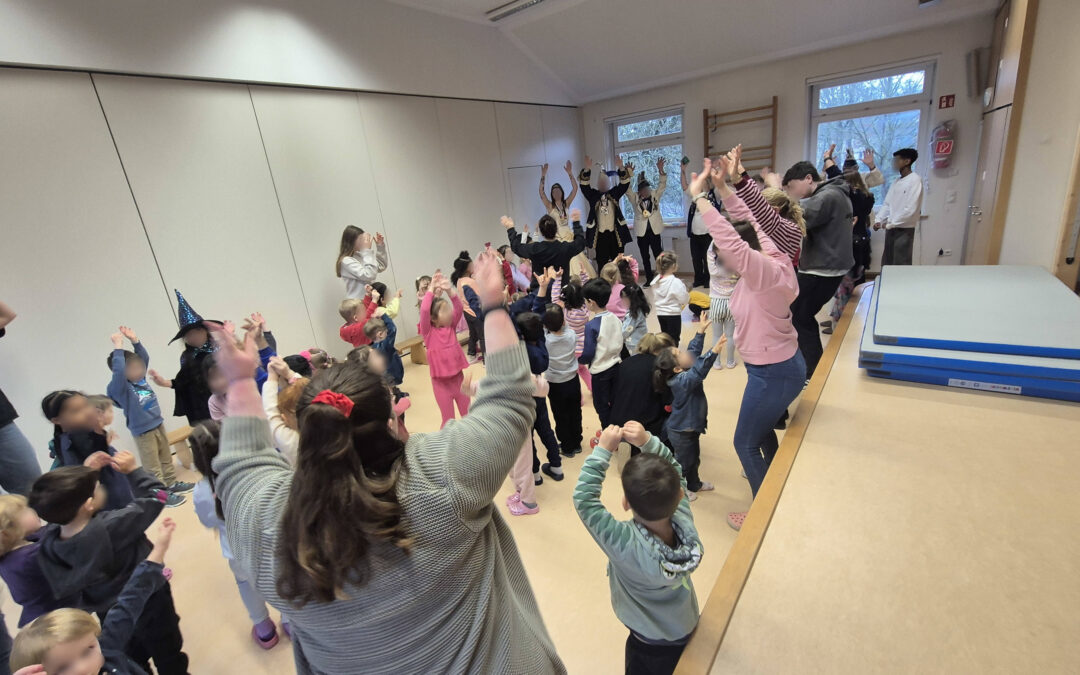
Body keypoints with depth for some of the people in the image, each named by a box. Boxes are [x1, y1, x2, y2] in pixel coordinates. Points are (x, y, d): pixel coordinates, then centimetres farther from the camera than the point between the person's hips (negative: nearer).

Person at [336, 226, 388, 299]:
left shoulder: (360, 255, 10)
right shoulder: (346, 261, -14)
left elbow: (381, 267, 18)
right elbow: (369, 275, -23)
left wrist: (380, 246, 8)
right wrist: (367, 251, -17)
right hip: (357, 302, -8)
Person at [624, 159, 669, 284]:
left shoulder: (655, 195, 4)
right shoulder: (634, 198, 2)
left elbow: (662, 184, -7)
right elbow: (627, 188, -9)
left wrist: (660, 170, -22)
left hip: (654, 230, 0)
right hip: (641, 232, 1)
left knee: (658, 255, 1)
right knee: (645, 257, 7)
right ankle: (649, 279, 15)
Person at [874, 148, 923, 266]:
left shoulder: (915, 179, -10)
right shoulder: (896, 182, 12)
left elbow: (911, 209, -17)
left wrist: (890, 223, -13)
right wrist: (878, 220, -3)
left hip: (904, 229, -7)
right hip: (891, 228, 7)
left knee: (901, 264, -3)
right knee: (887, 263, 10)